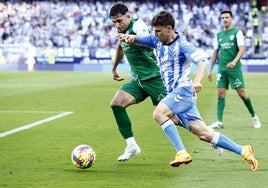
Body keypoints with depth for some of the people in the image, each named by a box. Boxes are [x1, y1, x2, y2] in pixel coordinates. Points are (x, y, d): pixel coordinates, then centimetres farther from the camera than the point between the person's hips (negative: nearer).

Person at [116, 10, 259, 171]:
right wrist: (128, 37, -11)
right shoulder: (157, 41, 12)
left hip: (182, 90, -8)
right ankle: (243, 151, 7)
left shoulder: (181, 44, -11)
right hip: (173, 93, 8)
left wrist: (197, 81, -38)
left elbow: (202, 59, -22)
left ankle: (182, 153, -27)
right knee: (204, 133, 2)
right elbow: (138, 40, 13)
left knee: (158, 113, -27)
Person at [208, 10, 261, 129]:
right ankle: (219, 122, -5)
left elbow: (242, 49, -12)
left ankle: (254, 116, 16)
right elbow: (215, 53, 17)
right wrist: (210, 70, 13)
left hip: (234, 68, -4)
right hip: (222, 69, 4)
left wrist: (234, 61, -27)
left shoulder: (237, 32, -2)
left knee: (242, 93, -2)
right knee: (220, 93, -4)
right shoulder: (219, 35, 12)